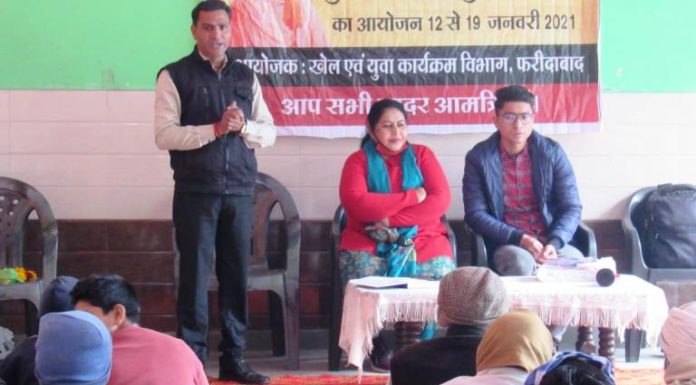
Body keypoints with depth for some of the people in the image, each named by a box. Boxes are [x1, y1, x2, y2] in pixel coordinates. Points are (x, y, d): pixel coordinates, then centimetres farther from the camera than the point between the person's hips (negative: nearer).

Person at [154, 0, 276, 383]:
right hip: (195, 192, -4)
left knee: (236, 276, 7)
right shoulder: (175, 76, 0)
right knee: (195, 276, 0)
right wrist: (215, 129, -18)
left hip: (239, 191, 4)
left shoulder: (245, 76, 12)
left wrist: (243, 126, -11)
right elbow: (164, 135, -9)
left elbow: (268, 132, 10)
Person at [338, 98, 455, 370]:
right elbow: (356, 204, -11)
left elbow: (441, 200, -2)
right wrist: (412, 196, -10)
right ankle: (378, 346, -10)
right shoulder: (358, 160, 7)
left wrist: (391, 219, -12)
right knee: (359, 268, -32)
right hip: (370, 243, -1)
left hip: (421, 241, 1)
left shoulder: (422, 155, 12)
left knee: (441, 272, -29)